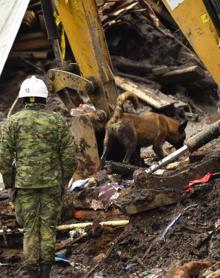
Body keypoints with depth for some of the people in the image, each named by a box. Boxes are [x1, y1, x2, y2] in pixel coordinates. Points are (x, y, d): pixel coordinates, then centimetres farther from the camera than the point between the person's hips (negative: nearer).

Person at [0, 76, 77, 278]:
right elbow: (70, 155, -1)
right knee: (48, 224, 10)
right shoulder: (58, 121, 0)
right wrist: (64, 180, 12)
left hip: (25, 181, -1)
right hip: (52, 181, 1)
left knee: (30, 225, 7)